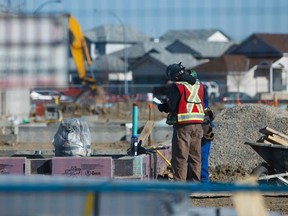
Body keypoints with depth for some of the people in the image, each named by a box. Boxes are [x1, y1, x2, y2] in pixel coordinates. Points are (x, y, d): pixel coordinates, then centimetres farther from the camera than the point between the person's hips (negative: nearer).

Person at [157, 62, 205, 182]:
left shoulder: (177, 86, -9)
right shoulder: (199, 86, 10)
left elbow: (171, 106, -13)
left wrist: (161, 107, 8)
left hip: (183, 125, -6)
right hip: (198, 124, 6)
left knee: (180, 157, -3)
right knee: (195, 157, 11)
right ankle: (195, 181, 13)